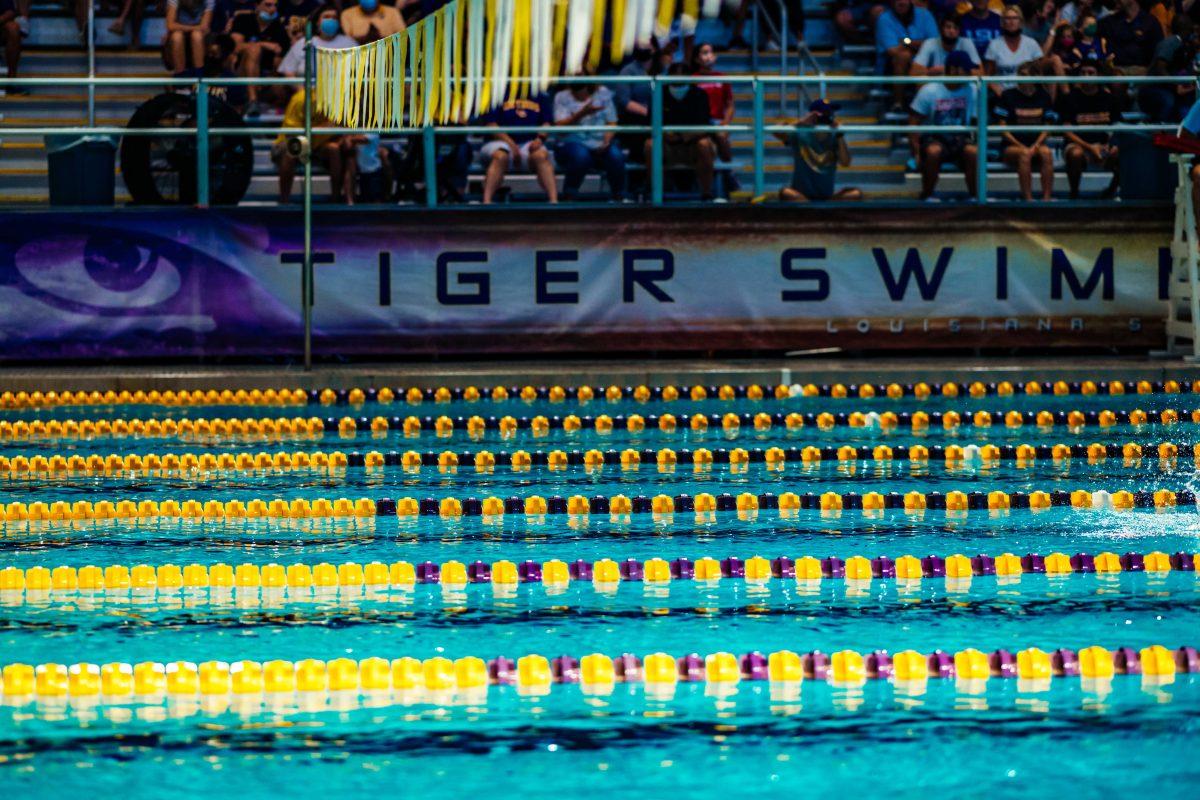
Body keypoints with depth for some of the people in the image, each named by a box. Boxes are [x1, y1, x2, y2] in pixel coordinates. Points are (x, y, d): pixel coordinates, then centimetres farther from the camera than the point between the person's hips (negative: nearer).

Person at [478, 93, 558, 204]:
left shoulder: (540, 96, 18)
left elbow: (547, 122, 10)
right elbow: (490, 124, -1)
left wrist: (540, 138, -13)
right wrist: (510, 142, -15)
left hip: (530, 143, 2)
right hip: (502, 142, -2)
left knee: (540, 155, -33)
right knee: (500, 156, -37)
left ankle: (553, 201, -45)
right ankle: (486, 202, -47)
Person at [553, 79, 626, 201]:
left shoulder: (603, 93, 12)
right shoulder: (562, 97, 5)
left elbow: (612, 123, 6)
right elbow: (560, 126, -9)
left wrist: (606, 141, -14)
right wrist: (582, 113, -24)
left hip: (600, 144, 2)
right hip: (572, 143, -2)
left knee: (615, 155, -31)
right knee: (581, 155, -38)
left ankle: (619, 199, -16)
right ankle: (568, 199, -26)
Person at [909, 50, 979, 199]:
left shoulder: (971, 91, -2)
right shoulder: (929, 91, -8)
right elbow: (913, 123, -6)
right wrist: (916, 152, -13)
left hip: (959, 139, 2)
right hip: (932, 138, -2)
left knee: (972, 151, -30)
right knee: (933, 151, -36)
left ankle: (975, 196, -14)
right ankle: (927, 195, -17)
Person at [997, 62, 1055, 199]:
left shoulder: (1043, 96, 9)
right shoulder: (1009, 95, 1)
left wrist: (1036, 145, -10)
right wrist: (1020, 146, -11)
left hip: (1036, 143, 2)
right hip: (1012, 146, -2)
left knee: (1046, 153, -32)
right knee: (1025, 154, -35)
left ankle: (1047, 197, -37)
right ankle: (1028, 199, -39)